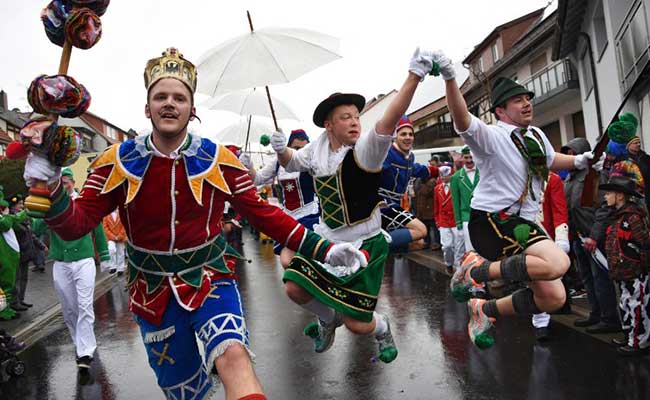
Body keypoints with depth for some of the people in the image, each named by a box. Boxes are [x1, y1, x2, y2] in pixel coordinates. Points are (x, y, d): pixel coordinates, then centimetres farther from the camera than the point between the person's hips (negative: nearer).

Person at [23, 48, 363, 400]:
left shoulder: (219, 160, -9)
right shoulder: (117, 162, -7)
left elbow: (262, 213, -4)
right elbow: (76, 224, -6)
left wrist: (322, 248, -11)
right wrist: (50, 189, -28)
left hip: (208, 281, -1)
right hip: (152, 292, 2)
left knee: (233, 355, -32)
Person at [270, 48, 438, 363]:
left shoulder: (364, 150, -18)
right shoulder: (318, 148, -1)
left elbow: (389, 121, -37)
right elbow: (292, 163, 19)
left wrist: (414, 76, -48)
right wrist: (281, 150, -3)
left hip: (364, 245, -5)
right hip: (326, 238, 6)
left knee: (357, 324, -2)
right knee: (295, 290, 2)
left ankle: (381, 329, 37)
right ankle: (329, 319, 35)